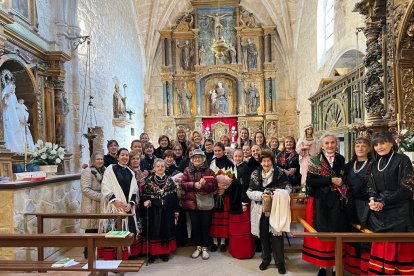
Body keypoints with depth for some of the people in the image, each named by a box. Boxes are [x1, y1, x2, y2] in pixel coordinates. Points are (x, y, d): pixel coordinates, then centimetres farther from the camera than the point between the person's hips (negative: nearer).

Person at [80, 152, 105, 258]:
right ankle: (88, 253, 11)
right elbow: (85, 189, -17)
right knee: (91, 229, -2)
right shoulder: (87, 171, -8)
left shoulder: (103, 171, 15)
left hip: (101, 205, 7)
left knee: (99, 228, 9)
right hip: (91, 205, -6)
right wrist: (101, 197, -18)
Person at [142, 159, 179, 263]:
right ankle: (152, 252, 16)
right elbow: (144, 194, -3)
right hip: (153, 210, -2)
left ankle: (165, 252, 22)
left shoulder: (169, 180, 5)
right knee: (153, 230, 3)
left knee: (166, 230, 8)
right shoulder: (149, 180, 0)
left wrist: (176, 211, 3)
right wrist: (146, 201, -25)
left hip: (167, 211, 2)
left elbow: (174, 196, 5)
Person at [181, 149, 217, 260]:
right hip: (192, 202, 1)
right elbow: (183, 184, -4)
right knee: (195, 225, 10)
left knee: (205, 225, 6)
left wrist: (204, 184, -21)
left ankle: (205, 248, 21)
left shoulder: (209, 170, 2)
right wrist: (194, 185, -18)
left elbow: (214, 186, -5)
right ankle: (198, 247, 26)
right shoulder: (187, 170, 6)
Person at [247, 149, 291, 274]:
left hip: (275, 209, -2)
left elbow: (288, 188, -4)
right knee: (264, 235, 13)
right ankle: (266, 258, 31)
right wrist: (260, 195, -18)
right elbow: (249, 192, -1)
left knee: (276, 235, -1)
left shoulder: (280, 173, -5)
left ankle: (280, 262, 16)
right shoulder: (255, 174, 1)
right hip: (261, 210, 2)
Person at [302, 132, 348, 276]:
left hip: (337, 203, 3)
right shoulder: (315, 160, -4)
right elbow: (309, 181, -13)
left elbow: (343, 179, 21)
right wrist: (331, 180, -16)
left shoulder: (341, 159, 8)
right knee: (321, 233, 2)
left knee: (336, 233, 5)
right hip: (320, 203, -3)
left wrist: (341, 184, 1)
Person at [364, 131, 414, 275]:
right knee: (381, 249, 8)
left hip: (399, 213, -5)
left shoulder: (403, 160, -3)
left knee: (398, 249, -1)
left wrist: (383, 203, -13)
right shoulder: (375, 164, 14)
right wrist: (373, 201, -8)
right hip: (379, 214, 5)